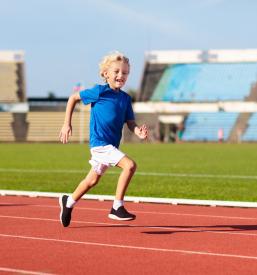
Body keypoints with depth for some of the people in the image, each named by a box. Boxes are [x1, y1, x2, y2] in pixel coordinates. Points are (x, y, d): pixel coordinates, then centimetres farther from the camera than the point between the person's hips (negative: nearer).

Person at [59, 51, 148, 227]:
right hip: (100, 143, -8)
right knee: (130, 165, -24)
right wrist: (67, 124, -2)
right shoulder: (100, 92, -10)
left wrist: (138, 131, -19)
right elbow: (73, 98, 0)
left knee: (93, 180, 22)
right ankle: (117, 207, -21)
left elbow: (130, 123, 4)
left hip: (111, 145, 8)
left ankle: (69, 202, 45)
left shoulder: (125, 98, 7)